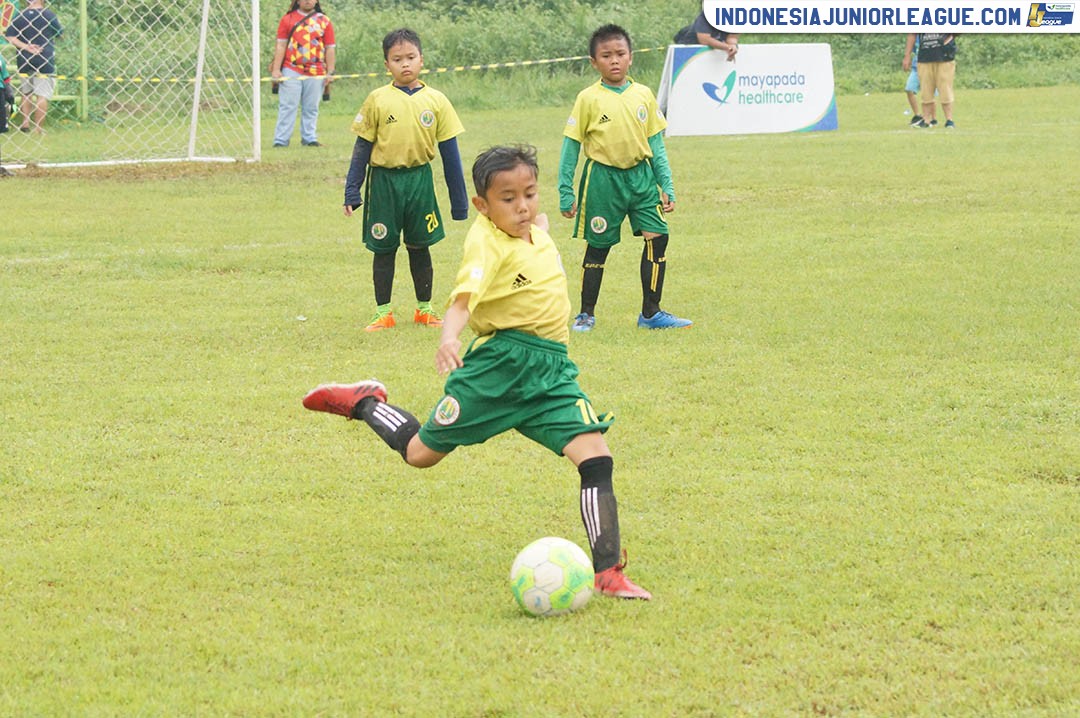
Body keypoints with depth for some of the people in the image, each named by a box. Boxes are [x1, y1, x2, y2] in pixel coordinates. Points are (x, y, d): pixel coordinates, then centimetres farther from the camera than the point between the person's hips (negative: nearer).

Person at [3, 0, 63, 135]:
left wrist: (26, 47, -12)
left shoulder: (20, 16, 1)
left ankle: (25, 123, 15)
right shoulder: (49, 15, -5)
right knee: (42, 94, -3)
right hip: (44, 60, -3)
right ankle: (38, 127, -8)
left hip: (24, 60, 3)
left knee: (25, 92, 18)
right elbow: (60, 34, 8)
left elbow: (9, 36, -9)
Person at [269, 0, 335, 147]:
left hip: (316, 73, 2)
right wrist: (276, 69, -5)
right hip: (291, 72, -2)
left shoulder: (324, 21, 10)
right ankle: (281, 140, -4)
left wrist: (330, 73, 2)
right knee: (287, 106, -3)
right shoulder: (288, 19, 6)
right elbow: (281, 45, 3)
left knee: (311, 108, 6)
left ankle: (309, 139, 11)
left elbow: (330, 48, 9)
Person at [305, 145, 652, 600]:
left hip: (551, 369, 6)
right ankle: (363, 403, 39)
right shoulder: (487, 243, -18)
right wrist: (449, 337, -50)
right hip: (500, 361, -6)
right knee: (421, 453, 9)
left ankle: (609, 571, -12)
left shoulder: (536, 232, 7)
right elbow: (463, 297, -36)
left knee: (595, 456, -13)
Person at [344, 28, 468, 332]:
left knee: (420, 247, 11)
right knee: (383, 249, 5)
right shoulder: (377, 100, -4)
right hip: (384, 181, -1)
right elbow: (362, 148, 2)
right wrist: (352, 191, -1)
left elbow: (449, 151, 4)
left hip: (419, 180, 1)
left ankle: (424, 308, 23)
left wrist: (459, 200, 5)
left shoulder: (436, 101, -1)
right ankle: (383, 312, 15)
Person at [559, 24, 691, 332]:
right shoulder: (589, 99, -6)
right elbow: (571, 145, -2)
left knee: (657, 237, -5)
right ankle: (586, 314, 18)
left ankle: (650, 313, 6)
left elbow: (656, 143, 10)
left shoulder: (643, 95, 4)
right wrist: (566, 193, -4)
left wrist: (666, 185, 6)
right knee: (598, 246, 4)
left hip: (641, 175, 3)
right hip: (603, 177, -3)